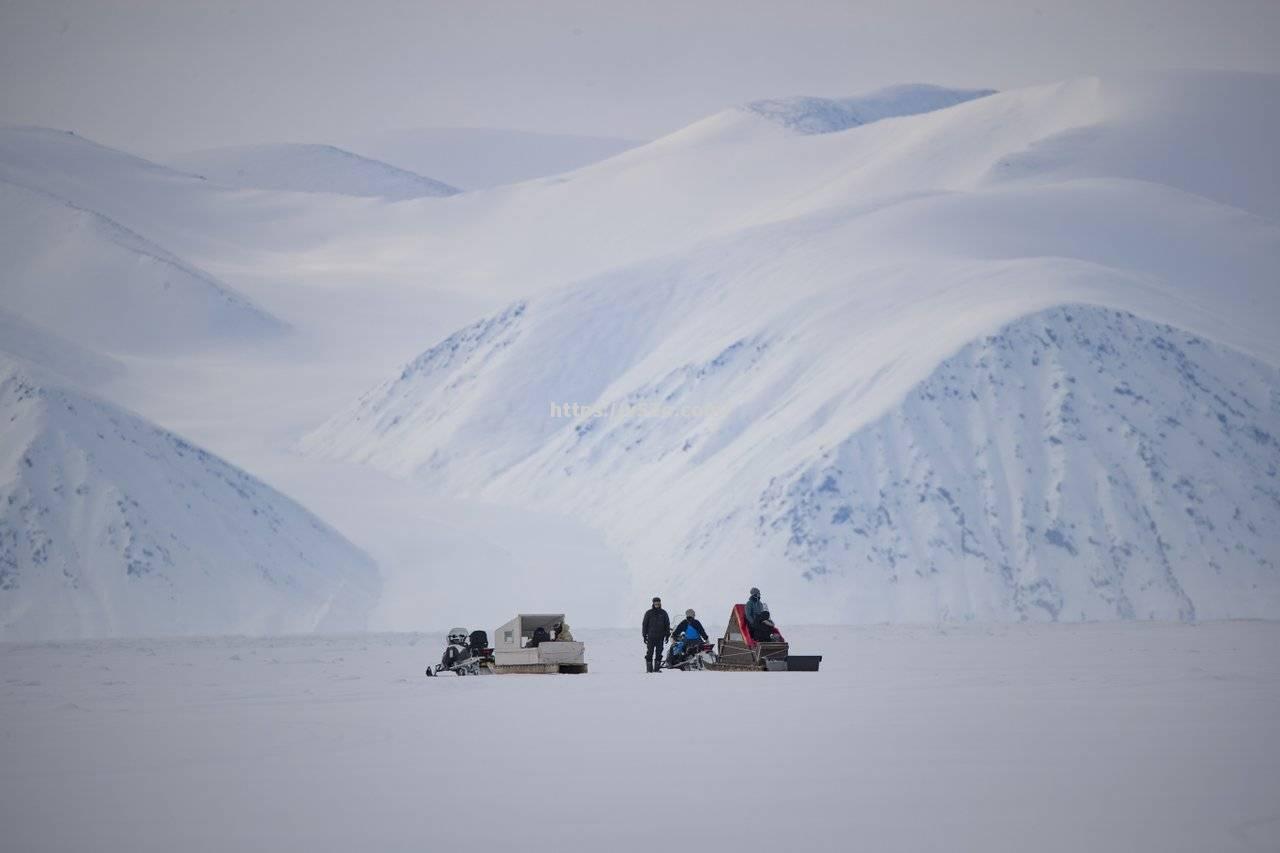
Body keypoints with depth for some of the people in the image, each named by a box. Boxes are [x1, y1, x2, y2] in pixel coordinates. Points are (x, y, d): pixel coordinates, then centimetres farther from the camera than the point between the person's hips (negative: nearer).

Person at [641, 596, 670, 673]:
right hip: (651, 636, -2)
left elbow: (667, 624, 13)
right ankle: (649, 668, -1)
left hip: (660, 637, 2)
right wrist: (644, 635, 0)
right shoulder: (649, 613, 4)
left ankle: (657, 668, 4)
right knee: (650, 652, -4)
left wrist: (667, 635, 6)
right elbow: (644, 624, 5)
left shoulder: (663, 613, 8)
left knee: (659, 653, 1)